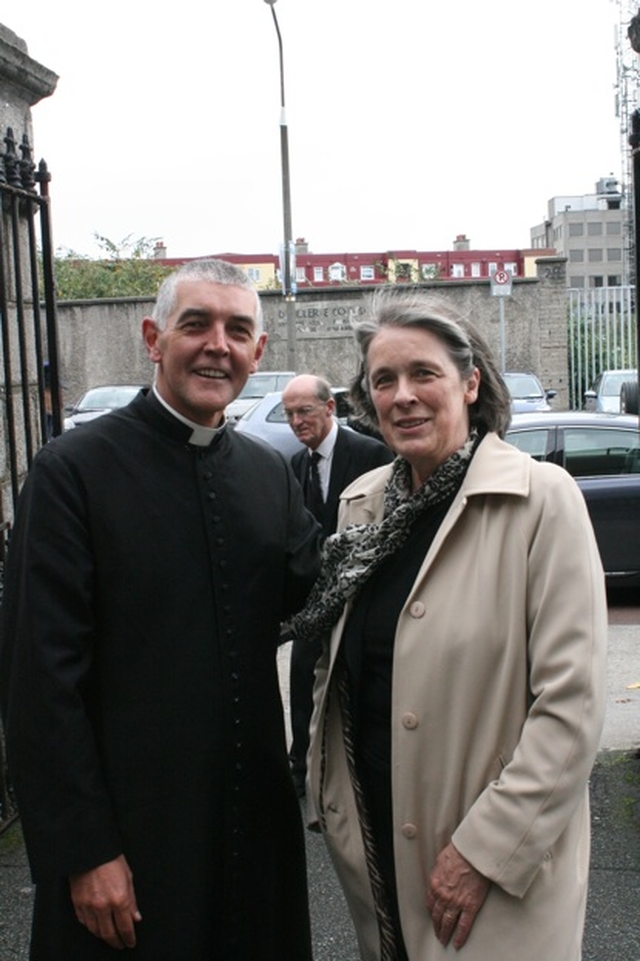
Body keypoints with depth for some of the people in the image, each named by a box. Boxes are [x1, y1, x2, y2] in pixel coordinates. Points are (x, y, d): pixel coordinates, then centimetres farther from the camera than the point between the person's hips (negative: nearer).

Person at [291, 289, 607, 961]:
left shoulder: (542, 499, -14)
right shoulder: (362, 503, 4)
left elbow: (572, 704, -17)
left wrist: (485, 851, -17)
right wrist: (330, 793, 8)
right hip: (370, 836, 5)